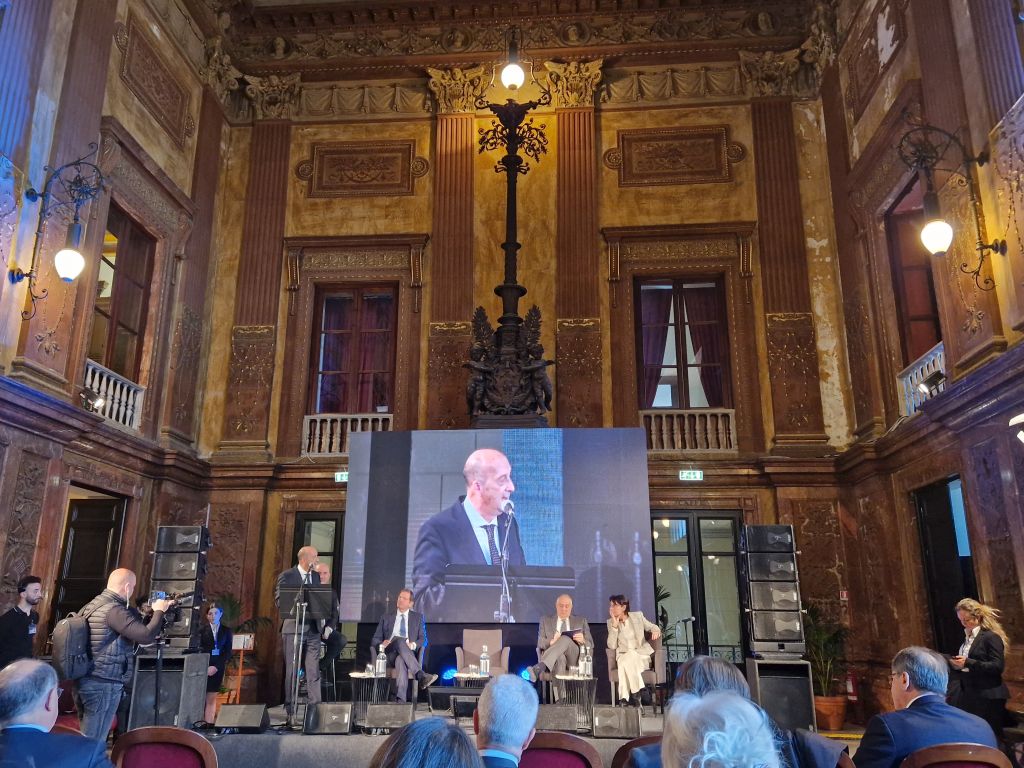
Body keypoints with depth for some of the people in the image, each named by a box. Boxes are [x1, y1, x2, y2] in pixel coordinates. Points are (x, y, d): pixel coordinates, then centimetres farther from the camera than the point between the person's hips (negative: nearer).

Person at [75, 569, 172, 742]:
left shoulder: (92, 605, 10)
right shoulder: (114, 610, -20)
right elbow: (146, 636, -26)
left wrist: (156, 612, 15)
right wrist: (159, 610, -11)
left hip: (84, 680, 10)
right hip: (103, 684, -10)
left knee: (85, 737, 19)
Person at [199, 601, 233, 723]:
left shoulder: (226, 631, 6)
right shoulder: (202, 630, 1)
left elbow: (228, 652, 3)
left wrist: (216, 667, -9)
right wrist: (205, 668, -13)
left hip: (218, 669, 2)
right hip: (203, 668, -2)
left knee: (212, 699, 5)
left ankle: (209, 724, 7)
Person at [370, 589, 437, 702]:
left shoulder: (418, 617, 21)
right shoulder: (386, 617, 23)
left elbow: (423, 639, 13)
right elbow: (376, 639, 18)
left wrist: (413, 645, -10)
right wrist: (381, 644, -7)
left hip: (409, 653, 0)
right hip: (389, 654, 0)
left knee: (401, 660, -40)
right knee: (400, 640, -38)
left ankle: (401, 698, -51)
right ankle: (421, 675, -50)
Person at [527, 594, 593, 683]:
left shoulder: (581, 621, 22)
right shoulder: (546, 621, 20)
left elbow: (590, 645, 16)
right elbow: (540, 643, 8)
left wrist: (583, 641, -9)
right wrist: (551, 642, -16)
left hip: (574, 658, 0)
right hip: (556, 659, 0)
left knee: (565, 639, -33)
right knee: (560, 657, -39)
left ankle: (539, 667, -52)